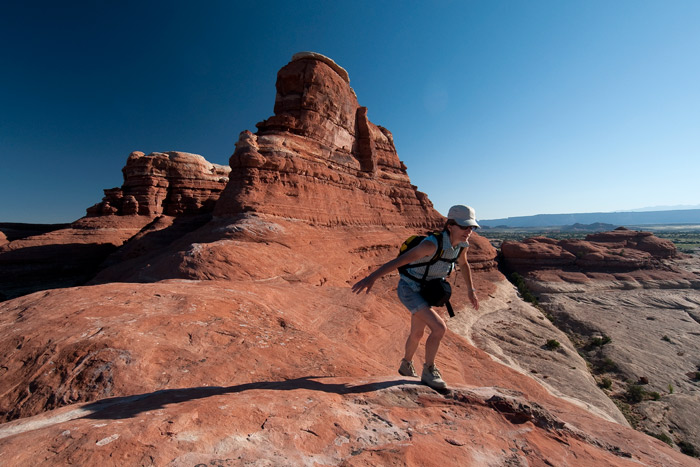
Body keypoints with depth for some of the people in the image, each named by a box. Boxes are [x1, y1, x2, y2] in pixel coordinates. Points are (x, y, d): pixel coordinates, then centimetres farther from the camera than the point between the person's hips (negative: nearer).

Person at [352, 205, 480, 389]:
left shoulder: (461, 245, -7)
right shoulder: (432, 244, -32)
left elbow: (464, 264, 16)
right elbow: (398, 260, -37)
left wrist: (471, 290, 18)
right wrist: (371, 277, -45)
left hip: (425, 291, 8)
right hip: (409, 289, -8)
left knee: (417, 333, 20)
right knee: (439, 328, -16)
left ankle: (406, 366, 46)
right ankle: (428, 371, 8)